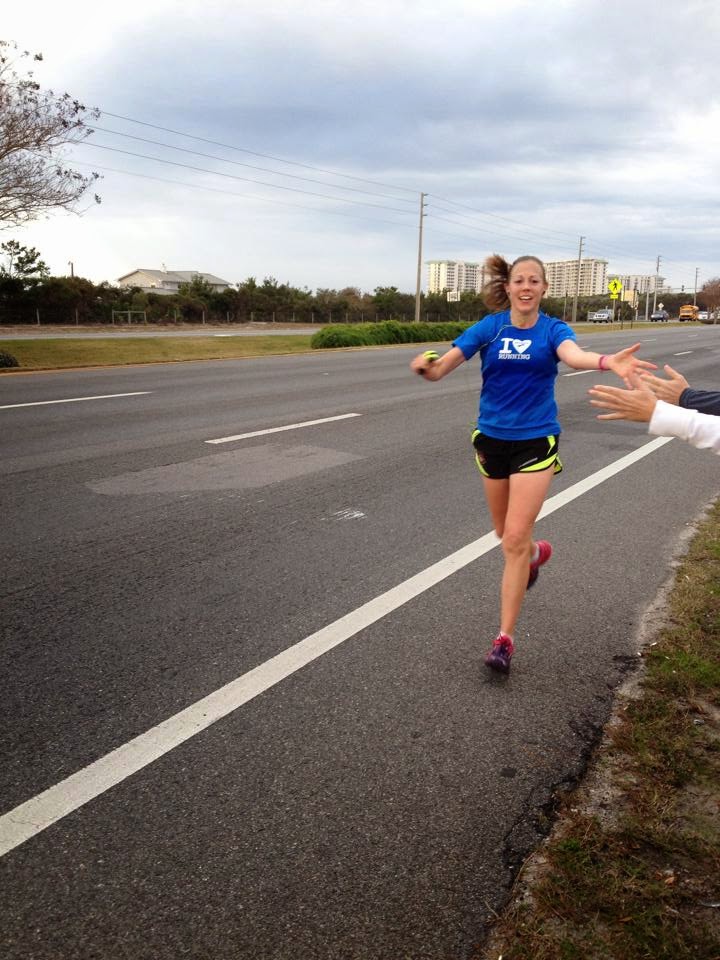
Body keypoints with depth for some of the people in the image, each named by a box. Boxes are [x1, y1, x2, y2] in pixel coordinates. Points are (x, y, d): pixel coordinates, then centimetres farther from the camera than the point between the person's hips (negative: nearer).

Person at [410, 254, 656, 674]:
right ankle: (536, 552, 57)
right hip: (492, 439, 3)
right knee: (507, 534, 18)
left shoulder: (553, 329, -6)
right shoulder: (489, 327, -2)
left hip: (535, 442, -3)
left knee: (514, 539, -9)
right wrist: (428, 366, -38)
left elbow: (574, 355, -30)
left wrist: (608, 362, -53)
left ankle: (505, 640, 2)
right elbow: (444, 365, -14)